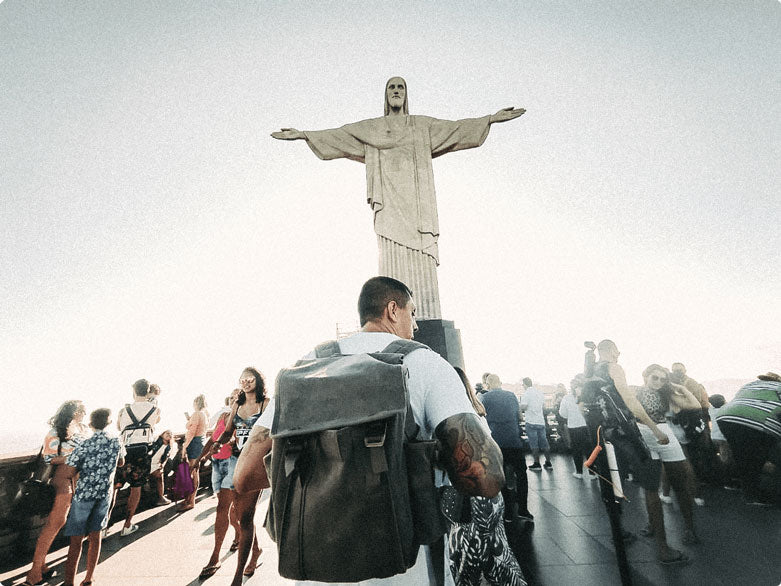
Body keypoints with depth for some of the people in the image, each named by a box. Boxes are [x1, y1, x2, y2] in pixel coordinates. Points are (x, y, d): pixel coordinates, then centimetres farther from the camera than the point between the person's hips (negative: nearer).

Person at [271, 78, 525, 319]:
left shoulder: (422, 125, 23)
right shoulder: (370, 128, 22)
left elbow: (456, 128, 16)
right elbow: (337, 135, 16)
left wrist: (491, 118, 8)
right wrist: (302, 134, 7)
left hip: (416, 199, 1)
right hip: (390, 201, 0)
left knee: (421, 259, -10)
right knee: (393, 257, -13)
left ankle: (427, 321, -10)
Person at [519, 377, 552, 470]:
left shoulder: (526, 393, -10)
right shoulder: (540, 392, 11)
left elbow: (523, 407, -18)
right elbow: (544, 407, 16)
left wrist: (521, 408, 3)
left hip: (531, 422, -6)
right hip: (541, 421, 6)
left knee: (534, 444, 1)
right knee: (544, 443, 12)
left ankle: (537, 464, 5)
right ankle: (548, 463, 18)